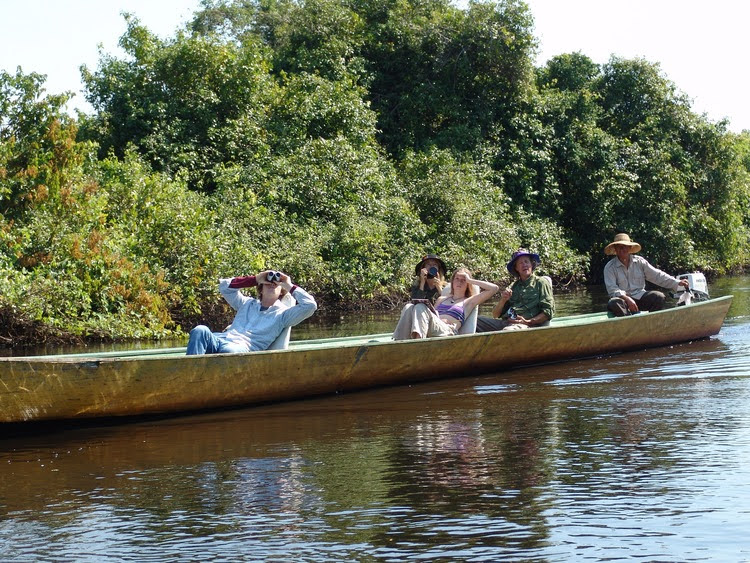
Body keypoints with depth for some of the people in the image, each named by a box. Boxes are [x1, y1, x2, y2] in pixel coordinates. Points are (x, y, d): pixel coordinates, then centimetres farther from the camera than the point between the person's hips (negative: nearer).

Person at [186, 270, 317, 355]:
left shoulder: (283, 313, 19)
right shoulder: (247, 303, 34)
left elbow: (310, 305, 5)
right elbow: (224, 286, 32)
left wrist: (290, 286, 18)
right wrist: (255, 280, 29)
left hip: (244, 347, -4)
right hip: (222, 338, 4)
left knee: (229, 350, -43)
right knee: (200, 331, -32)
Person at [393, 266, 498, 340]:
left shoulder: (469, 301, 22)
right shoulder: (442, 299, 38)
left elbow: (494, 288, 13)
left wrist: (470, 280, 18)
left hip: (447, 331, -5)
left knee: (421, 307, -31)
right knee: (409, 307, -25)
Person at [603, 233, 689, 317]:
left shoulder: (639, 261, 9)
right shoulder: (610, 267, -1)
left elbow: (657, 275, 7)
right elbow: (612, 288, -11)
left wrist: (677, 283, -2)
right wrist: (626, 298, -26)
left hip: (639, 297, 3)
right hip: (622, 299, -3)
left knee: (659, 297, -22)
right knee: (613, 303, -36)